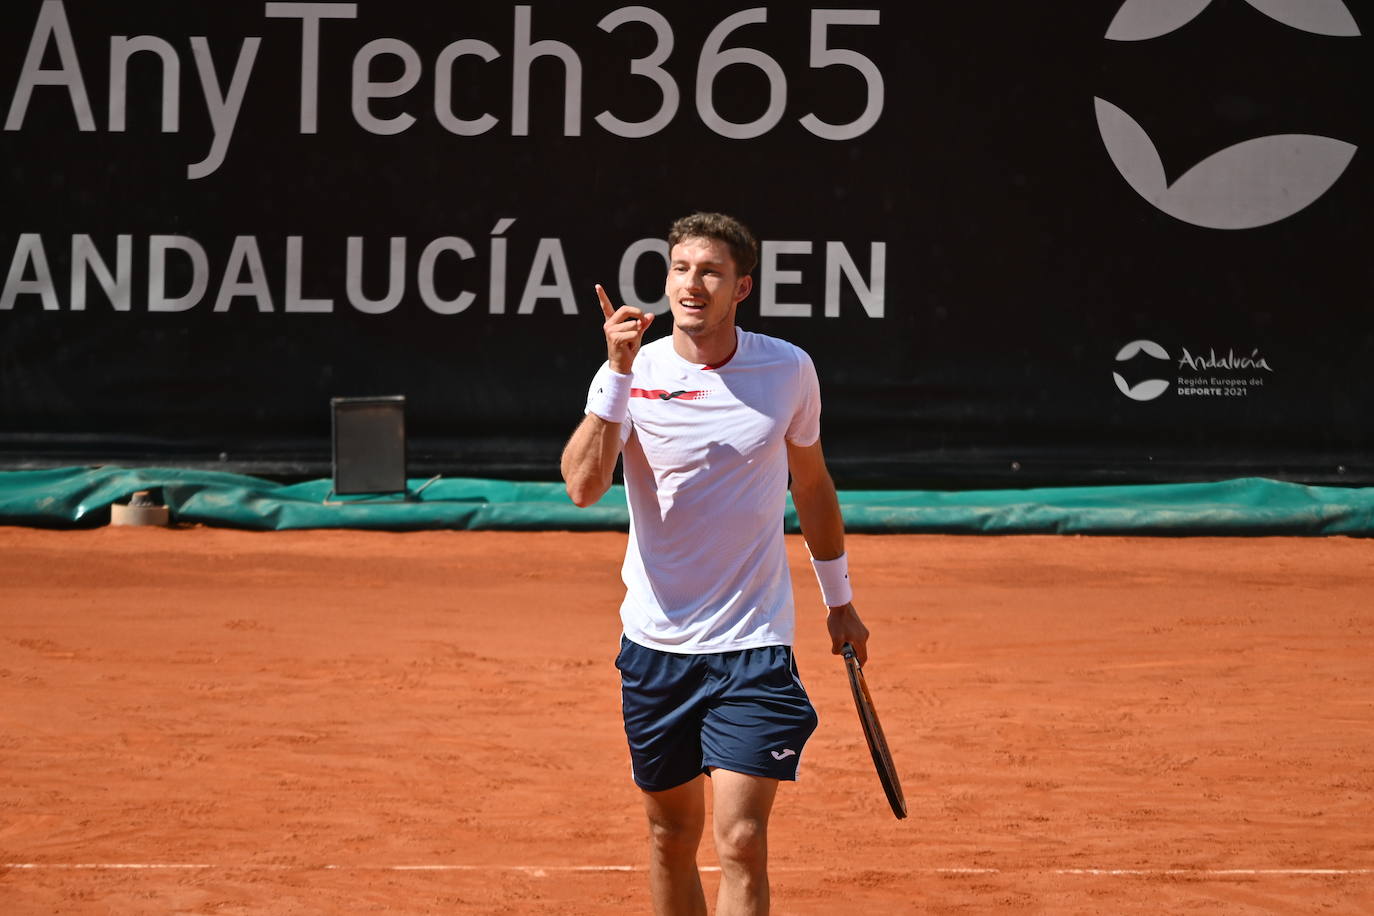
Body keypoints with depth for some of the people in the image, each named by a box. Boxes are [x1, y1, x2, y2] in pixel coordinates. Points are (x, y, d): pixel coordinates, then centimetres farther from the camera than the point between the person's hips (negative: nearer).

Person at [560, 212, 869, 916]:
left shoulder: (788, 370, -1)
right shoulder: (633, 374, -6)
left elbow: (811, 483, 16)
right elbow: (583, 485, -22)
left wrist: (839, 600, 23)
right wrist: (620, 372, -29)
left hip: (753, 646, -1)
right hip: (656, 645, 1)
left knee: (740, 843, -12)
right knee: (672, 835, 11)